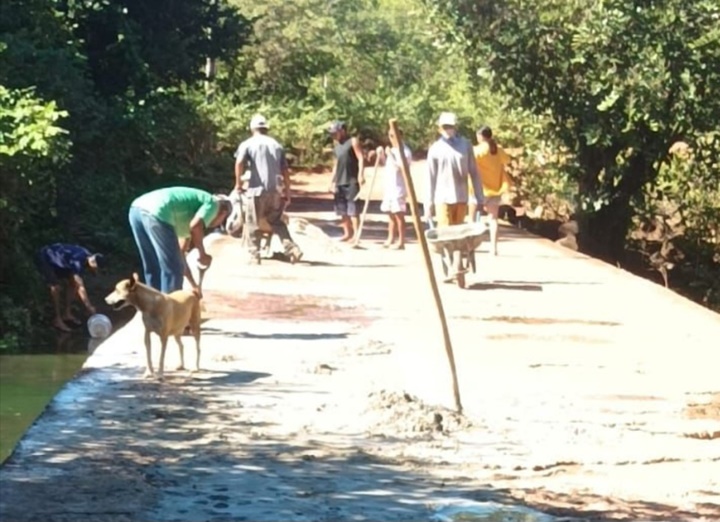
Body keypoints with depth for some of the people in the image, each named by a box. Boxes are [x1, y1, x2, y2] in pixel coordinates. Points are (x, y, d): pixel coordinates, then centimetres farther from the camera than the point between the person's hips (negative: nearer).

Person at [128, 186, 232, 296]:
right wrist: (202, 254, 7)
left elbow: (178, 253, 41)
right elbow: (195, 227, -7)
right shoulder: (212, 203, 15)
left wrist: (193, 285, 45)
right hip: (156, 213, -9)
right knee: (173, 269, 4)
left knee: (154, 269, 21)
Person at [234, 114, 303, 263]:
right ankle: (292, 249, 4)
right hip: (274, 190, 4)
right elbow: (285, 171, 11)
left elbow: (239, 163, -15)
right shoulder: (277, 145, 14)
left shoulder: (248, 144, 1)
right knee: (277, 222, 15)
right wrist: (287, 192, 16)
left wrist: (238, 183, -4)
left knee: (253, 223, 5)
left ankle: (254, 254, 3)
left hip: (256, 190, -4)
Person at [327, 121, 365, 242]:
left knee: (353, 209, -11)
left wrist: (361, 174, -24)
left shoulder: (353, 142, -4)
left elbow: (361, 158, -12)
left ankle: (356, 234, -12)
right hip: (339, 182, 8)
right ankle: (347, 233, 17)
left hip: (351, 181, -8)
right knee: (342, 210, 10)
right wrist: (333, 181, 20)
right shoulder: (337, 144, 18)